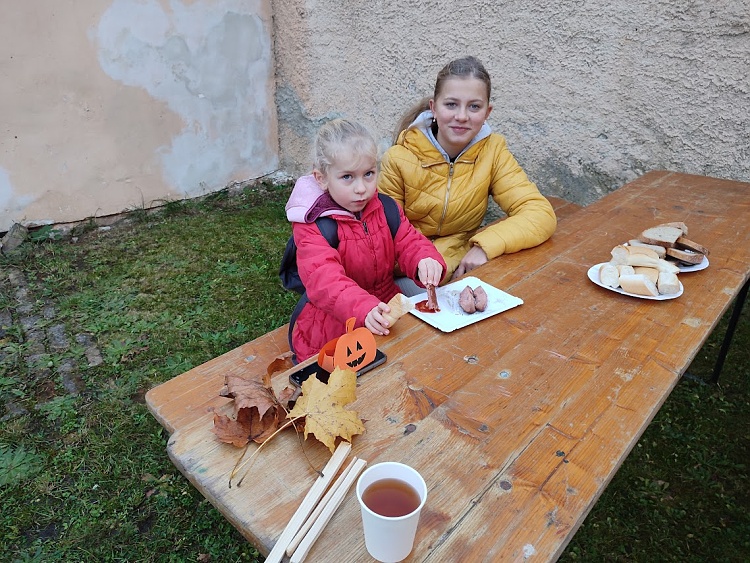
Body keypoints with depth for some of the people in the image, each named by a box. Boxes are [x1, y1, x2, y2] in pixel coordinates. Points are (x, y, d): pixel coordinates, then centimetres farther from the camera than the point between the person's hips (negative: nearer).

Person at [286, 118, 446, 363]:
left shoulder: (386, 209, 3)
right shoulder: (312, 226, -16)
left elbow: (409, 243, 2)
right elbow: (324, 279, -29)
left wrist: (426, 261, -24)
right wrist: (365, 308, -47)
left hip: (386, 319, 5)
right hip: (332, 330, -4)